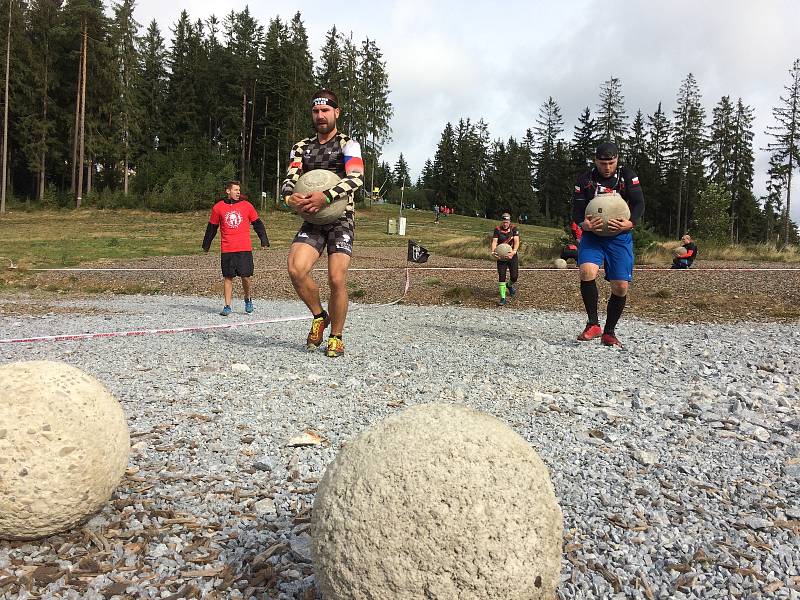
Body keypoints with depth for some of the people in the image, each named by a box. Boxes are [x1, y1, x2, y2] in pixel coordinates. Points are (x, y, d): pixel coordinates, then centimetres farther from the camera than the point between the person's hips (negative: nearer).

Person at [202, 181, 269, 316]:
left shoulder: (247, 206, 7)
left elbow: (257, 223, 13)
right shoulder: (218, 207, 6)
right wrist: (206, 244, 22)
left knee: (245, 277, -2)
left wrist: (264, 240, 7)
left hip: (245, 249, 0)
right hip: (227, 250, 0)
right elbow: (212, 227, 16)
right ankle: (227, 306, 8)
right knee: (228, 278, 2)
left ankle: (248, 300, 24)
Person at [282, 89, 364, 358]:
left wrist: (326, 196, -32)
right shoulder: (301, 147, 15)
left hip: (341, 220, -3)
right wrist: (290, 197, -23)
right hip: (312, 221, 3)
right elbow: (290, 177, 1)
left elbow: (356, 178, -17)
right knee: (296, 270, -19)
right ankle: (319, 316, 7)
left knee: (337, 279, -13)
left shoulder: (347, 144, 1)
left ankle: (336, 336, 7)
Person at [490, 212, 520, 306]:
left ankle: (509, 285, 36)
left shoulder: (513, 229, -3)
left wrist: (513, 252, -31)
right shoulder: (497, 229, -3)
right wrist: (493, 252, -30)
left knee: (515, 276, -1)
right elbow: (494, 241, -11)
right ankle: (503, 298, -2)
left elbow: (516, 241, -13)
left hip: (512, 256, 0)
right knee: (501, 277, -7)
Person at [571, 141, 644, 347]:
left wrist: (630, 223, -27)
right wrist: (583, 224, -27)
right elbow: (577, 210, -4)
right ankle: (593, 324, -13)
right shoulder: (585, 180, -2)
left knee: (621, 287, -3)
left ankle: (609, 332, 15)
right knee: (587, 271, -27)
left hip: (620, 237, 1)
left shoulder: (627, 176, -2)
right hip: (592, 236, 0)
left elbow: (639, 203, -6)